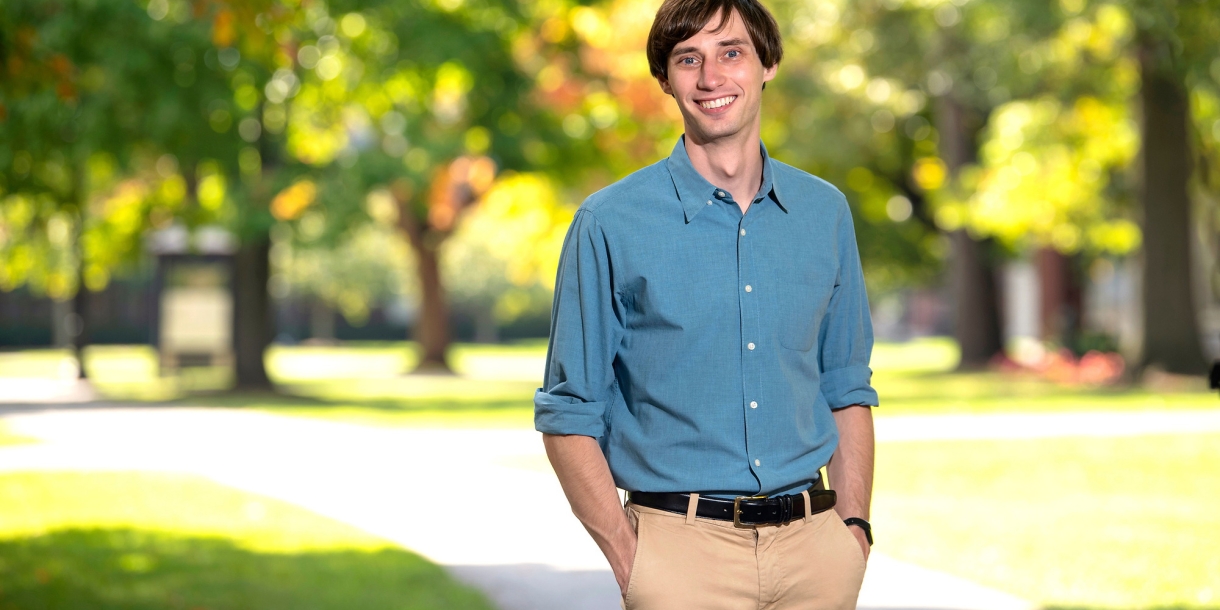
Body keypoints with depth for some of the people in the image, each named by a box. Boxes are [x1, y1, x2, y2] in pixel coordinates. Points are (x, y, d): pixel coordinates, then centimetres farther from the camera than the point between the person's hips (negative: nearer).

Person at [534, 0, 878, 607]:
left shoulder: (825, 212, 8)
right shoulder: (610, 224, -3)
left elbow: (846, 390, 14)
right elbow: (570, 413, -3)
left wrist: (854, 525, 3)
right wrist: (625, 552, -11)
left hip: (813, 542, 3)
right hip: (683, 549, -3)